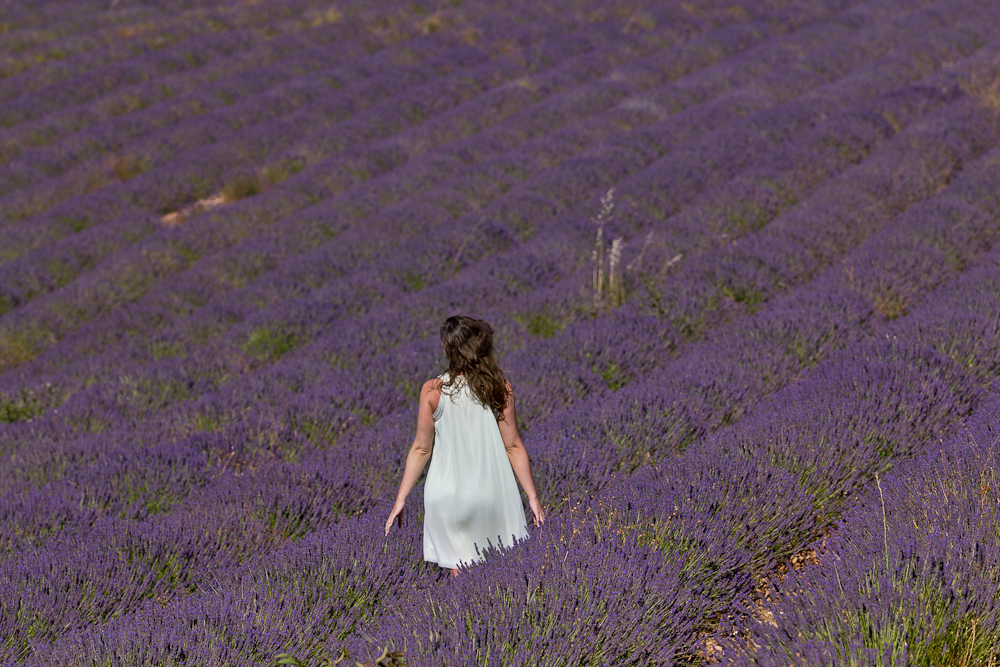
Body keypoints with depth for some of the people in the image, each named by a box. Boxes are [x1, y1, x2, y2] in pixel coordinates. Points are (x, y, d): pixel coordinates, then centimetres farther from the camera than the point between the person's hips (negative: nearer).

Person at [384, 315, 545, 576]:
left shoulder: (433, 391, -10)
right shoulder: (500, 389, -5)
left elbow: (422, 449, -6)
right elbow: (513, 446, -2)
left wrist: (401, 499, 2)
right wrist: (532, 496, 7)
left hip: (448, 494, -1)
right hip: (493, 493, 1)